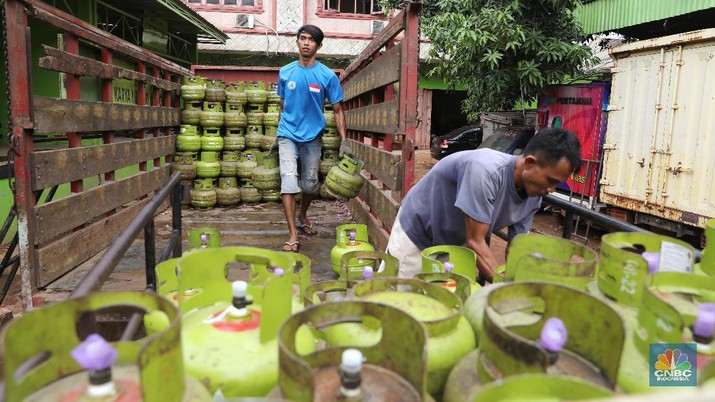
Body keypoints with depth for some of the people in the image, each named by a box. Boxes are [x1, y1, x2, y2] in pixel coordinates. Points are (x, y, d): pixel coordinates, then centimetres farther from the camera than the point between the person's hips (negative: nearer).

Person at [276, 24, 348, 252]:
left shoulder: (327, 76, -5)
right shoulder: (285, 72, 1)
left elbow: (337, 110, -1)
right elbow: (282, 105, 13)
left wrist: (344, 141, -7)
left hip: (312, 137, 0)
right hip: (288, 135, 0)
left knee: (310, 183, 12)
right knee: (288, 180, -12)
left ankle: (302, 216, 40)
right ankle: (293, 235, -11)